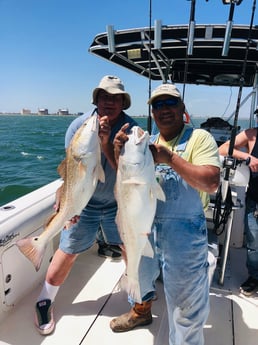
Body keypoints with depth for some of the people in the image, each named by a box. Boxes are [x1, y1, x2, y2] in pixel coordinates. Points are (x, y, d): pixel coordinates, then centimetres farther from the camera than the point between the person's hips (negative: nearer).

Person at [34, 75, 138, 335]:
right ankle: (45, 300, 32)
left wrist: (106, 143, -32)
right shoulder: (79, 125, -11)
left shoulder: (131, 129, -11)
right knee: (67, 252, 6)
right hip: (84, 202, -1)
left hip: (118, 202, 1)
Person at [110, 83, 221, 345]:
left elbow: (211, 183, -19)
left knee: (185, 304, 7)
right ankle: (141, 311, 59)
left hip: (184, 230, -5)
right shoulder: (146, 143, 8)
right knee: (140, 274, 28)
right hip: (145, 226, 6)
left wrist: (170, 158, -26)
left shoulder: (199, 138, -7)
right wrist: (120, 153, -10)